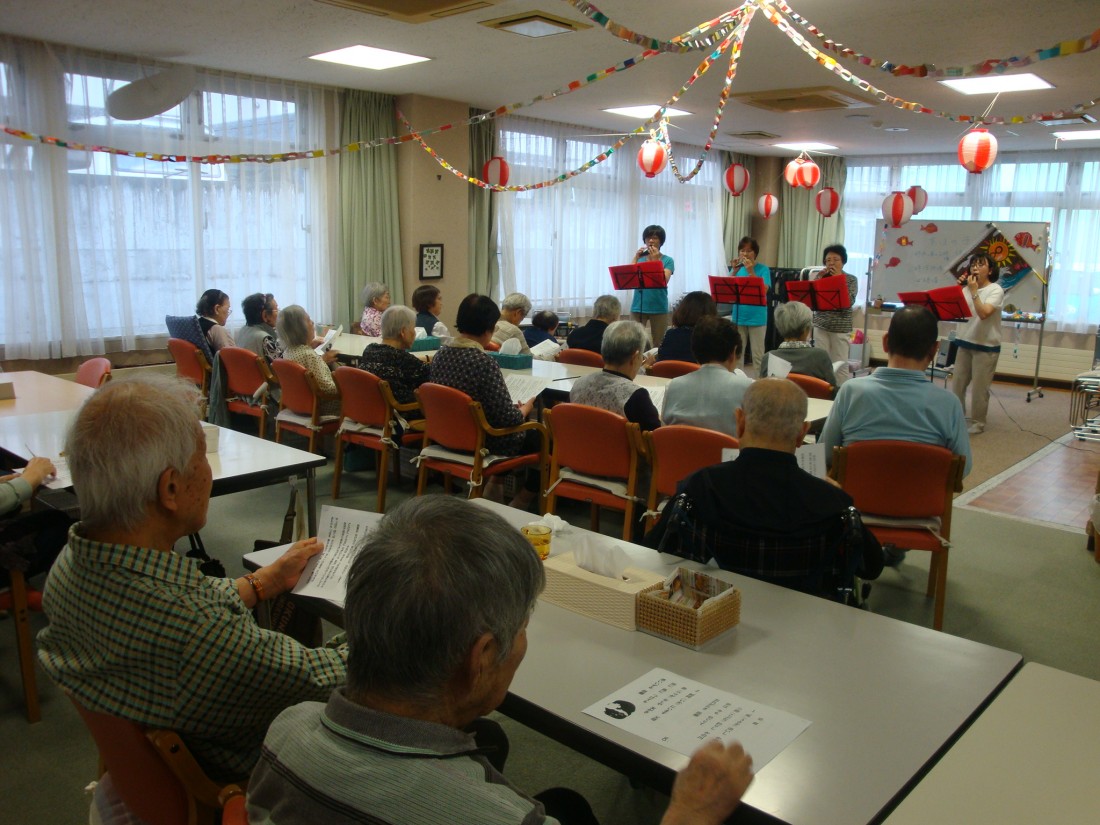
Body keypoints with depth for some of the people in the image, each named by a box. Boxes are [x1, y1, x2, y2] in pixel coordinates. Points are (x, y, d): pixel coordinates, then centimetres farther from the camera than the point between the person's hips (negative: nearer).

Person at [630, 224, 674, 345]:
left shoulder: (667, 260, 3)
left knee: (658, 343, 6)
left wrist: (656, 260, -14)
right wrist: (636, 258, -10)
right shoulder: (640, 258, 9)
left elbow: (664, 281, -13)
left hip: (658, 307, -1)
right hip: (638, 306, 1)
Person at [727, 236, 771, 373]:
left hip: (757, 317, -3)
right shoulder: (737, 268, 6)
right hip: (738, 316, 3)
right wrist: (734, 272, -14)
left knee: (758, 355, 2)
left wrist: (751, 272, -21)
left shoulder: (763, 269, -4)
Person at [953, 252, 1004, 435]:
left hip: (986, 345, -5)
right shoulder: (968, 288, 5)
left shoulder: (996, 290, -9)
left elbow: (983, 313, -24)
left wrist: (973, 291, -23)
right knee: (957, 382, 9)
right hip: (965, 341, 5)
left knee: (979, 387, 1)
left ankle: (978, 422, 13)